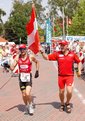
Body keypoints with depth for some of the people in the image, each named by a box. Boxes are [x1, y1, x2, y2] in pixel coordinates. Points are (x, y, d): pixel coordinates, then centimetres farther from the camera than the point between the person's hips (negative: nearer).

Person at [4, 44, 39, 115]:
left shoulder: (30, 56, -6)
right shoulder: (17, 57, -1)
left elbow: (37, 62, 13)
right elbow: (12, 67, -4)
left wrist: (37, 71, 6)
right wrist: (8, 66, -25)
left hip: (28, 76, -3)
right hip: (21, 77, 3)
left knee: (27, 93, -16)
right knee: (24, 95, 9)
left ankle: (31, 105, 10)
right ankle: (27, 107, 32)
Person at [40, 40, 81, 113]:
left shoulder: (72, 54, -3)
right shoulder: (57, 54, -2)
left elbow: (79, 62, 10)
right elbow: (47, 57, -2)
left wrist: (79, 70, 1)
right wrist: (42, 52, -17)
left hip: (70, 76, -2)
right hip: (61, 76, 2)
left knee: (69, 91, -14)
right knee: (61, 92, 11)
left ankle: (67, 103, 15)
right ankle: (62, 104, 37)